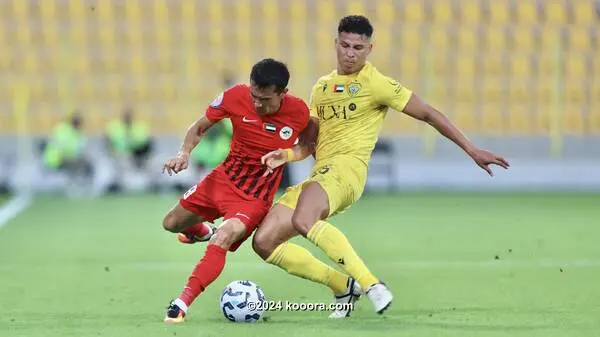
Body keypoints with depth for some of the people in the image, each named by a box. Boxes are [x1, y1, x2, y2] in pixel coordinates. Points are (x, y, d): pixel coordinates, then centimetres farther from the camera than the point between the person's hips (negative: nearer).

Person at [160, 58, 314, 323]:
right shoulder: (235, 97, -17)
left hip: (256, 196, -4)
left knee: (222, 240, -29)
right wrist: (184, 153, -17)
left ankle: (182, 304, -27)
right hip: (223, 178, 4)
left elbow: (309, 143, 8)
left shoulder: (298, 112, -18)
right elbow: (200, 127, -2)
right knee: (171, 223, 18)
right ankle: (201, 232, 55)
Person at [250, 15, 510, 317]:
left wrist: (472, 150, -2)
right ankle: (345, 287, 6)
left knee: (303, 222, -38)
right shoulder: (322, 87, 20)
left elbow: (427, 114, 1)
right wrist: (286, 154, -2)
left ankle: (370, 284, -29)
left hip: (347, 169, -8)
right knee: (263, 243, -3)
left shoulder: (375, 83, 0)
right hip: (319, 176, 8)